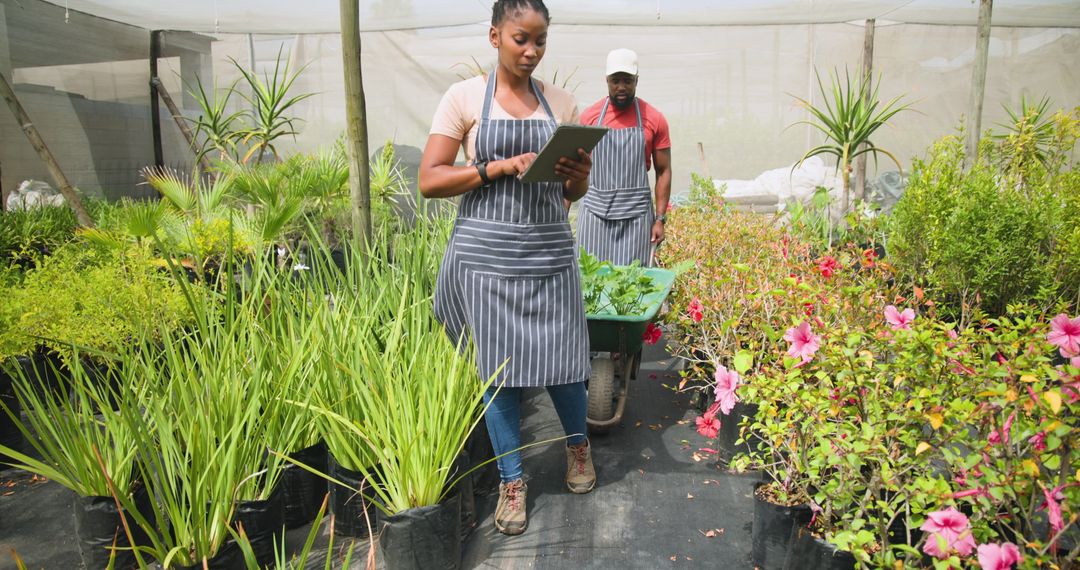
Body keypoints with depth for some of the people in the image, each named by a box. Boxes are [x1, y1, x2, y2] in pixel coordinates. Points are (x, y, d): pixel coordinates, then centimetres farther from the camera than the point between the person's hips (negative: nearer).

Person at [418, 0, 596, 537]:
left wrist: (578, 176, -8)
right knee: (498, 369, 4)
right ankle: (511, 479, 24)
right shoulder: (465, 96, 0)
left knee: (561, 359, 6)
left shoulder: (561, 103, 9)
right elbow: (429, 181, -5)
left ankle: (577, 442, 38)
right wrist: (498, 168, -15)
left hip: (550, 252, 2)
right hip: (486, 253, -2)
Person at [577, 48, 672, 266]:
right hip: (595, 212, 1)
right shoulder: (588, 117, 4)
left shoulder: (654, 119, 1)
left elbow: (663, 171, 5)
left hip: (636, 214, -1)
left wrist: (660, 219, -2)